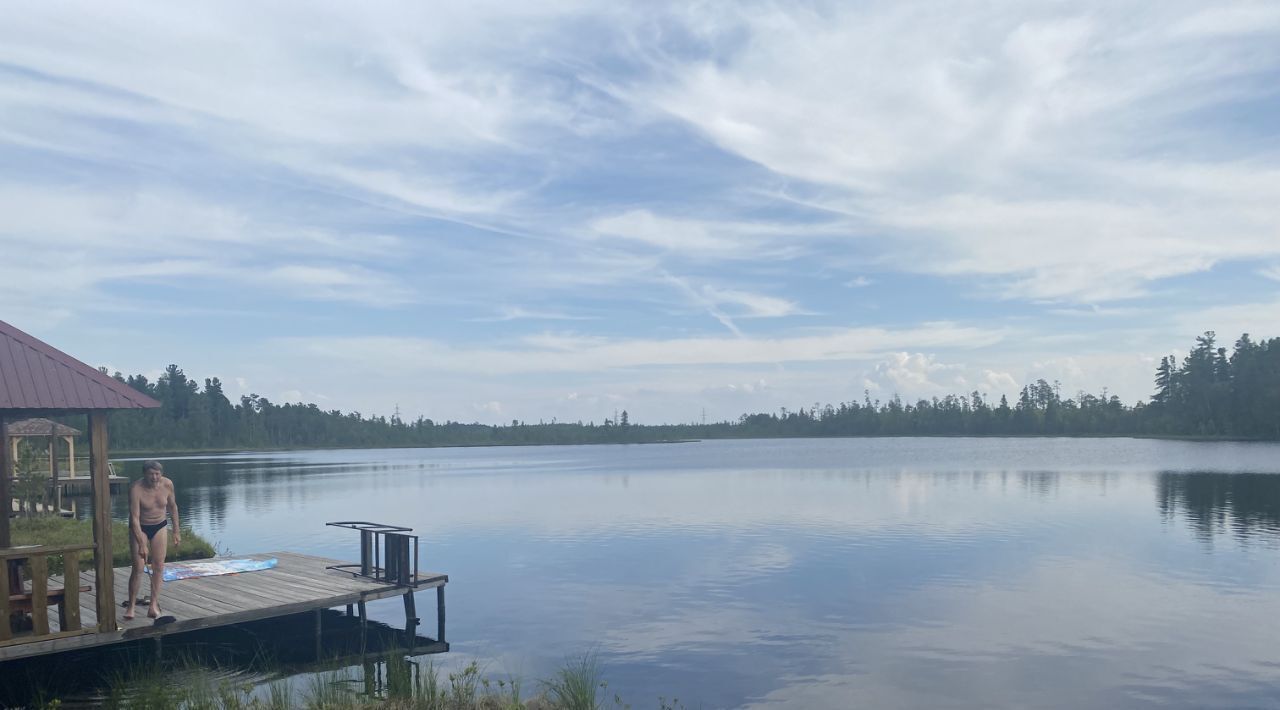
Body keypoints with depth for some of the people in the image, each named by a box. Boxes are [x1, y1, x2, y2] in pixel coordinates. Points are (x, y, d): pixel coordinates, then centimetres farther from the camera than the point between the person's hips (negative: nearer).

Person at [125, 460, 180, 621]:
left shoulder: (167, 484, -13)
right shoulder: (136, 489, -26)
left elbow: (173, 506, 4)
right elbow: (134, 518, -27)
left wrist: (176, 531, 6)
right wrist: (141, 544, -32)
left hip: (160, 526, 4)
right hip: (139, 528, -3)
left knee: (159, 566, -1)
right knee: (138, 568, -9)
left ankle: (154, 605, 2)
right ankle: (131, 606, 5)